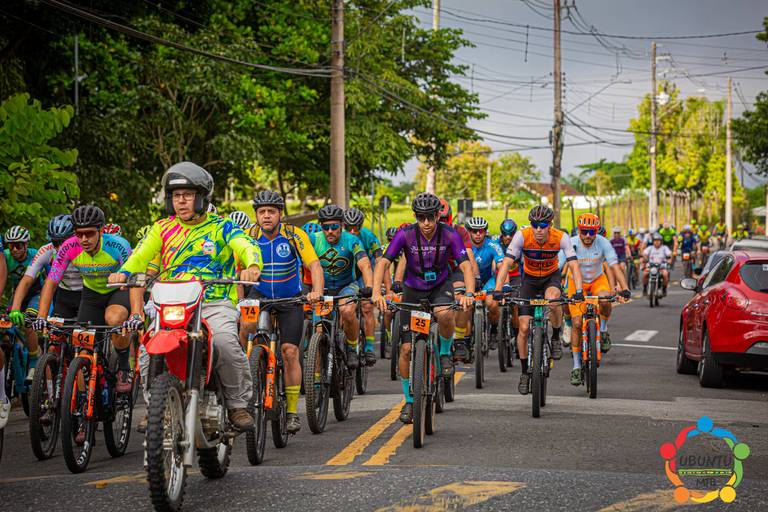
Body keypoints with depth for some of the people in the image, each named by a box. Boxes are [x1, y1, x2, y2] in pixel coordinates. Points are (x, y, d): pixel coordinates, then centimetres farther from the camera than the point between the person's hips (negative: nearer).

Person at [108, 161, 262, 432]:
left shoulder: (221, 227, 7)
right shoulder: (163, 228, 15)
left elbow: (246, 246, -9)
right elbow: (140, 256, 3)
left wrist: (252, 265, -32)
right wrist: (123, 272, -18)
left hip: (215, 304, -2)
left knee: (225, 342, -31)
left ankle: (238, 403, -10)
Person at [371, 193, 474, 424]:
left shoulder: (449, 235, -21)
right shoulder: (405, 234, -21)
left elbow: (466, 266, -26)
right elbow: (383, 263, -26)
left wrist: (469, 294, -44)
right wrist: (376, 293, -41)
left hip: (440, 286, -1)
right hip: (413, 290, 1)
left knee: (445, 315, -36)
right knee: (406, 348, -4)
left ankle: (445, 353, -4)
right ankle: (409, 401, 14)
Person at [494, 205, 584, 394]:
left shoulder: (561, 238, -26)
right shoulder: (522, 236, -27)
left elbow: (573, 265, -29)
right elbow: (506, 263, -30)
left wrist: (579, 291, -44)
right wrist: (497, 290, -41)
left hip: (551, 276, -1)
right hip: (530, 278, 1)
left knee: (553, 302, -36)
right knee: (524, 328, -6)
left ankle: (556, 338, -7)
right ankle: (525, 373, 11)